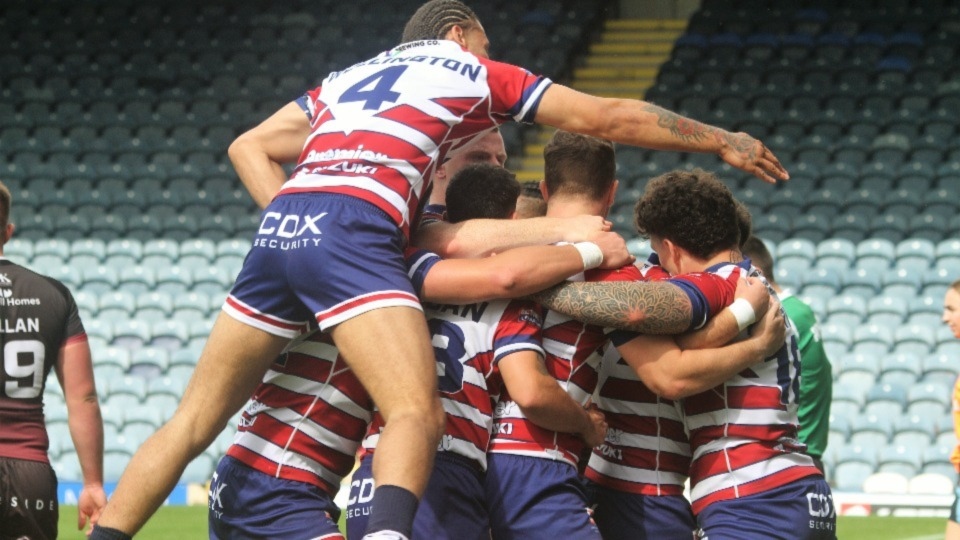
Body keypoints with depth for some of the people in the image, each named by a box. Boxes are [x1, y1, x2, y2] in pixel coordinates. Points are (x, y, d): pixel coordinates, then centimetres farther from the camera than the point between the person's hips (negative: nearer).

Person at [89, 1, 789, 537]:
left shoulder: (348, 77, 33)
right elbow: (610, 117, 22)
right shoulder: (475, 72, 20)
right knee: (416, 413, -18)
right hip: (354, 228, -6)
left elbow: (249, 147, 27)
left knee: (195, 420, 10)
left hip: (282, 222, 6)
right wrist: (722, 140, 30)